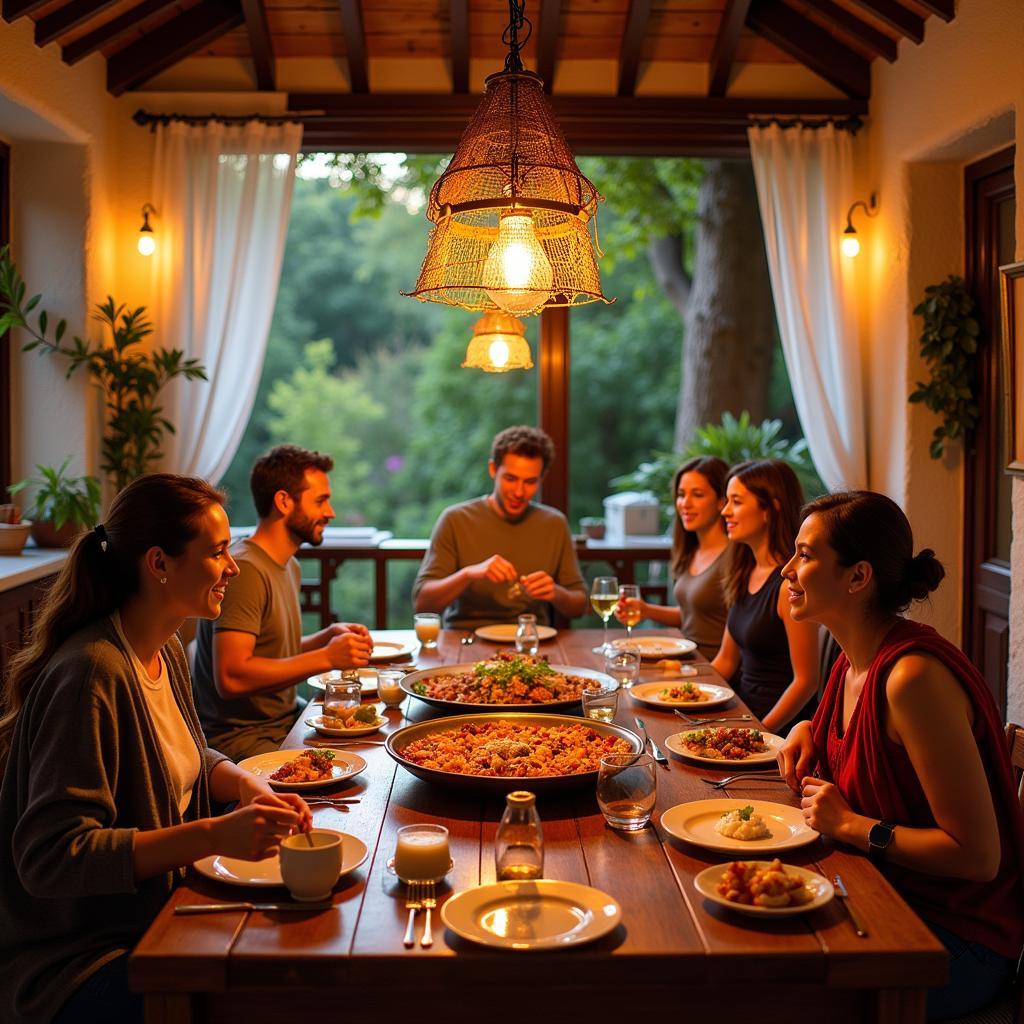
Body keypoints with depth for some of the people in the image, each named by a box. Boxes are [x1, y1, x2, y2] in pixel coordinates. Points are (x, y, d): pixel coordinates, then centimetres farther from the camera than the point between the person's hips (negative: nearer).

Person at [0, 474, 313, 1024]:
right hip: (78, 959, -9)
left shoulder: (168, 652, 5)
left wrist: (249, 786, -2)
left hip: (158, 912, 9)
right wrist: (215, 835, -33)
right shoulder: (91, 674, -25)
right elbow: (50, 856, -27)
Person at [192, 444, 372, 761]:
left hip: (287, 720, 9)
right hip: (242, 737, -9)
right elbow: (230, 678, -25)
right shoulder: (245, 570, -17)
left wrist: (330, 636, 5)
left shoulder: (290, 567, 15)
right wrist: (326, 658, -21)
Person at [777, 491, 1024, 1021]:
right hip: (886, 898, 8)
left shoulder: (914, 675, -26)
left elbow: (978, 855, -24)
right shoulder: (855, 659, 2)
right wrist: (810, 732, 6)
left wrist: (852, 826, -20)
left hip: (957, 938, -8)